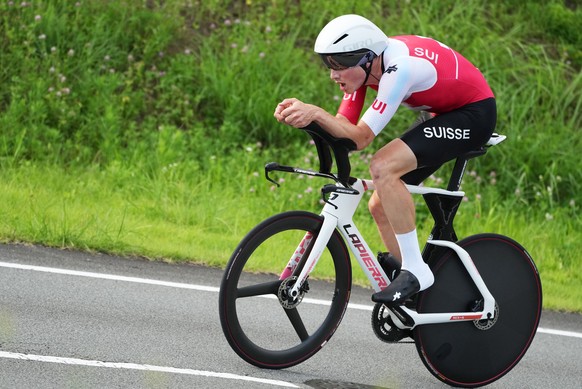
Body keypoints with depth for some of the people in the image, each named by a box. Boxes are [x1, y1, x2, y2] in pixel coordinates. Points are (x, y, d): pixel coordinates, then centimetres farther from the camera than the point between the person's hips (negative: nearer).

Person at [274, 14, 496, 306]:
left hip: (474, 113, -9)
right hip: (440, 114, 9)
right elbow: (345, 126, -10)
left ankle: (416, 270, -21)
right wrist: (301, 114, -27)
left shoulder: (399, 68, -33)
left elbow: (361, 137, -31)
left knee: (383, 168, -28)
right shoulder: (363, 64, -8)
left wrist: (315, 112, -43)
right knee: (381, 205, 2)